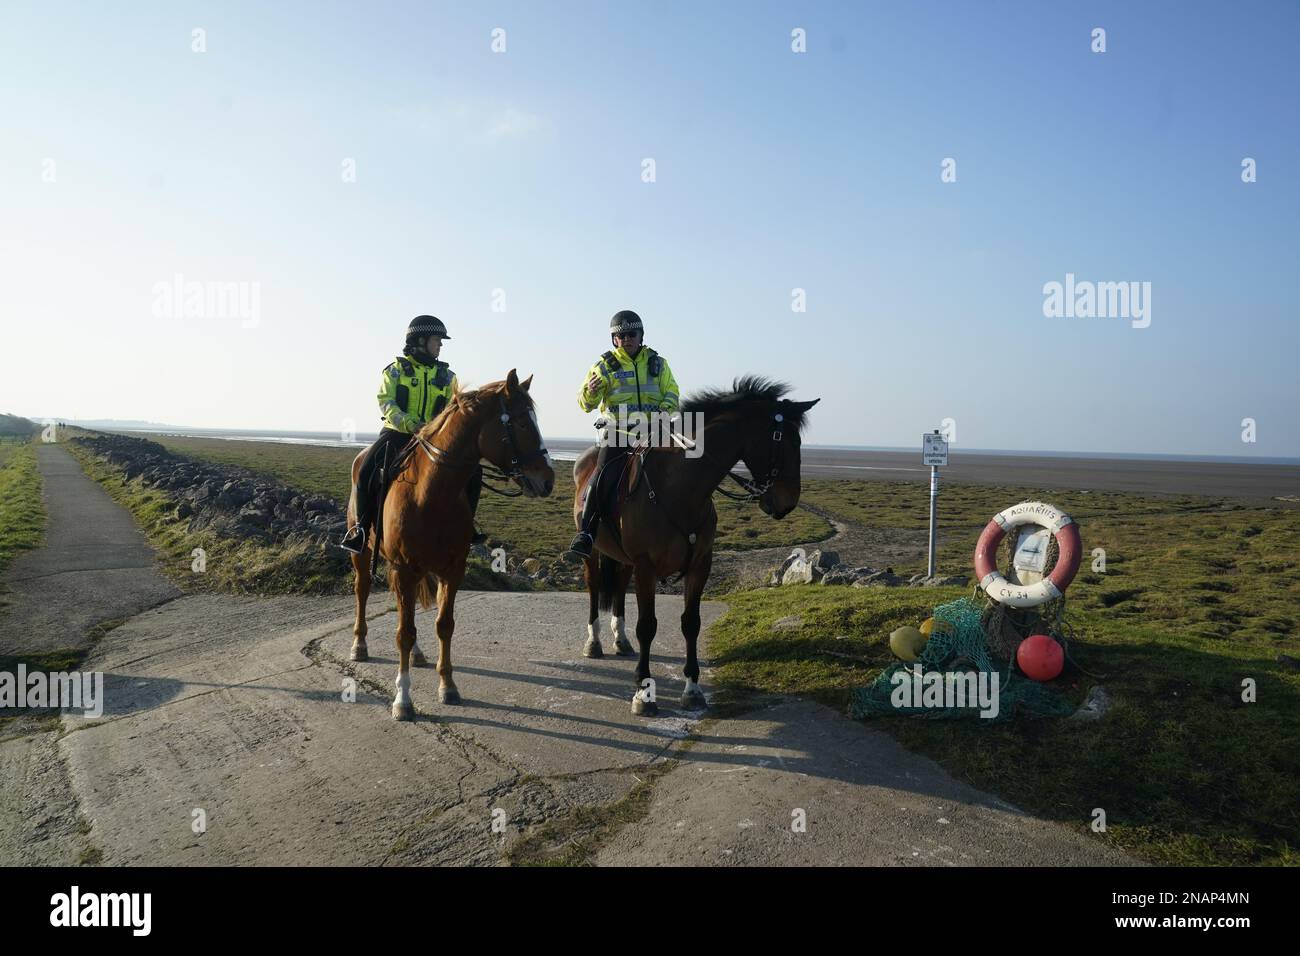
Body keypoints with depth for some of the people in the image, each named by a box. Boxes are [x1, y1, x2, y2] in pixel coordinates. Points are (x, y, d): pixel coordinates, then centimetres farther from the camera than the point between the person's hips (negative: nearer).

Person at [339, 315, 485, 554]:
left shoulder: (446, 375, 11)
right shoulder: (397, 369, 2)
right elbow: (385, 401, -9)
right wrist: (409, 423, -24)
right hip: (397, 433, -3)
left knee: (473, 471, -7)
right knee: (366, 470, -26)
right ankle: (362, 526, -8)